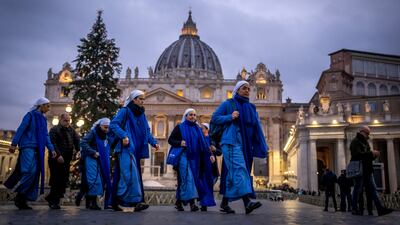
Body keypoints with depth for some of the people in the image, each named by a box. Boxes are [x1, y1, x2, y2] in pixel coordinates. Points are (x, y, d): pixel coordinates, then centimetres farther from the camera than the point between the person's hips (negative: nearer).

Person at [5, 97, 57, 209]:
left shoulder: (43, 119, 20)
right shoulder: (30, 115, 0)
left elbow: (46, 136, 17)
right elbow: (21, 129, -8)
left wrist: (51, 149, 7)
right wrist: (14, 143, -18)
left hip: (37, 150, 7)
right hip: (28, 147, -7)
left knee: (35, 173, 0)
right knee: (30, 171, -19)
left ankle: (23, 200, 3)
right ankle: (19, 196, -6)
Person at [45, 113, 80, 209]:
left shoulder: (71, 130, 16)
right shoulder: (54, 130, -1)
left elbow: (77, 141, 6)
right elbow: (53, 143, -12)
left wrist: (79, 151, -12)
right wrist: (58, 155, -21)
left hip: (66, 159, 6)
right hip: (56, 159, -6)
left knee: (64, 180, 5)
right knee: (56, 180, -5)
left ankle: (51, 198, 19)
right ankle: (54, 201, 5)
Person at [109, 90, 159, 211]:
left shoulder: (142, 114, 21)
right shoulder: (125, 111, -1)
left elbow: (147, 132, 23)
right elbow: (113, 124, -11)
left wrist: (154, 143, 9)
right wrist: (123, 136, -24)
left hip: (135, 150, 7)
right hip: (126, 148, -7)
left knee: (122, 176, 7)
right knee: (130, 174, -16)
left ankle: (116, 201, 12)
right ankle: (136, 201, -19)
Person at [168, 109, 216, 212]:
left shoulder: (197, 129, 17)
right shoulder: (180, 127, 6)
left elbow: (204, 143, 13)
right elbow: (170, 140, 3)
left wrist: (210, 154, 1)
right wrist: (179, 143, -15)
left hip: (195, 158, 4)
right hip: (183, 156, -4)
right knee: (188, 178, -14)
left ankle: (179, 201, 12)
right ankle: (191, 202, -19)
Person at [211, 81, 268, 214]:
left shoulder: (251, 108, 21)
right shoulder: (228, 104, 7)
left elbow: (257, 128, 15)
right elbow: (214, 118, 2)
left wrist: (263, 146, 5)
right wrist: (230, 117, -13)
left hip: (245, 144, 6)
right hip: (232, 142, -6)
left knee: (232, 173, 6)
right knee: (239, 169, -20)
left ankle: (224, 203, 12)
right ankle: (247, 202, -31)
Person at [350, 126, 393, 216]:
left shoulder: (365, 142, 21)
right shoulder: (355, 142, -6)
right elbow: (357, 154, -21)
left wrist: (373, 155, 2)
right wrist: (371, 153, -17)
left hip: (367, 170, 9)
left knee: (373, 189, 2)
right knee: (357, 189, -2)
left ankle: (380, 209, -1)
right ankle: (354, 209, 6)